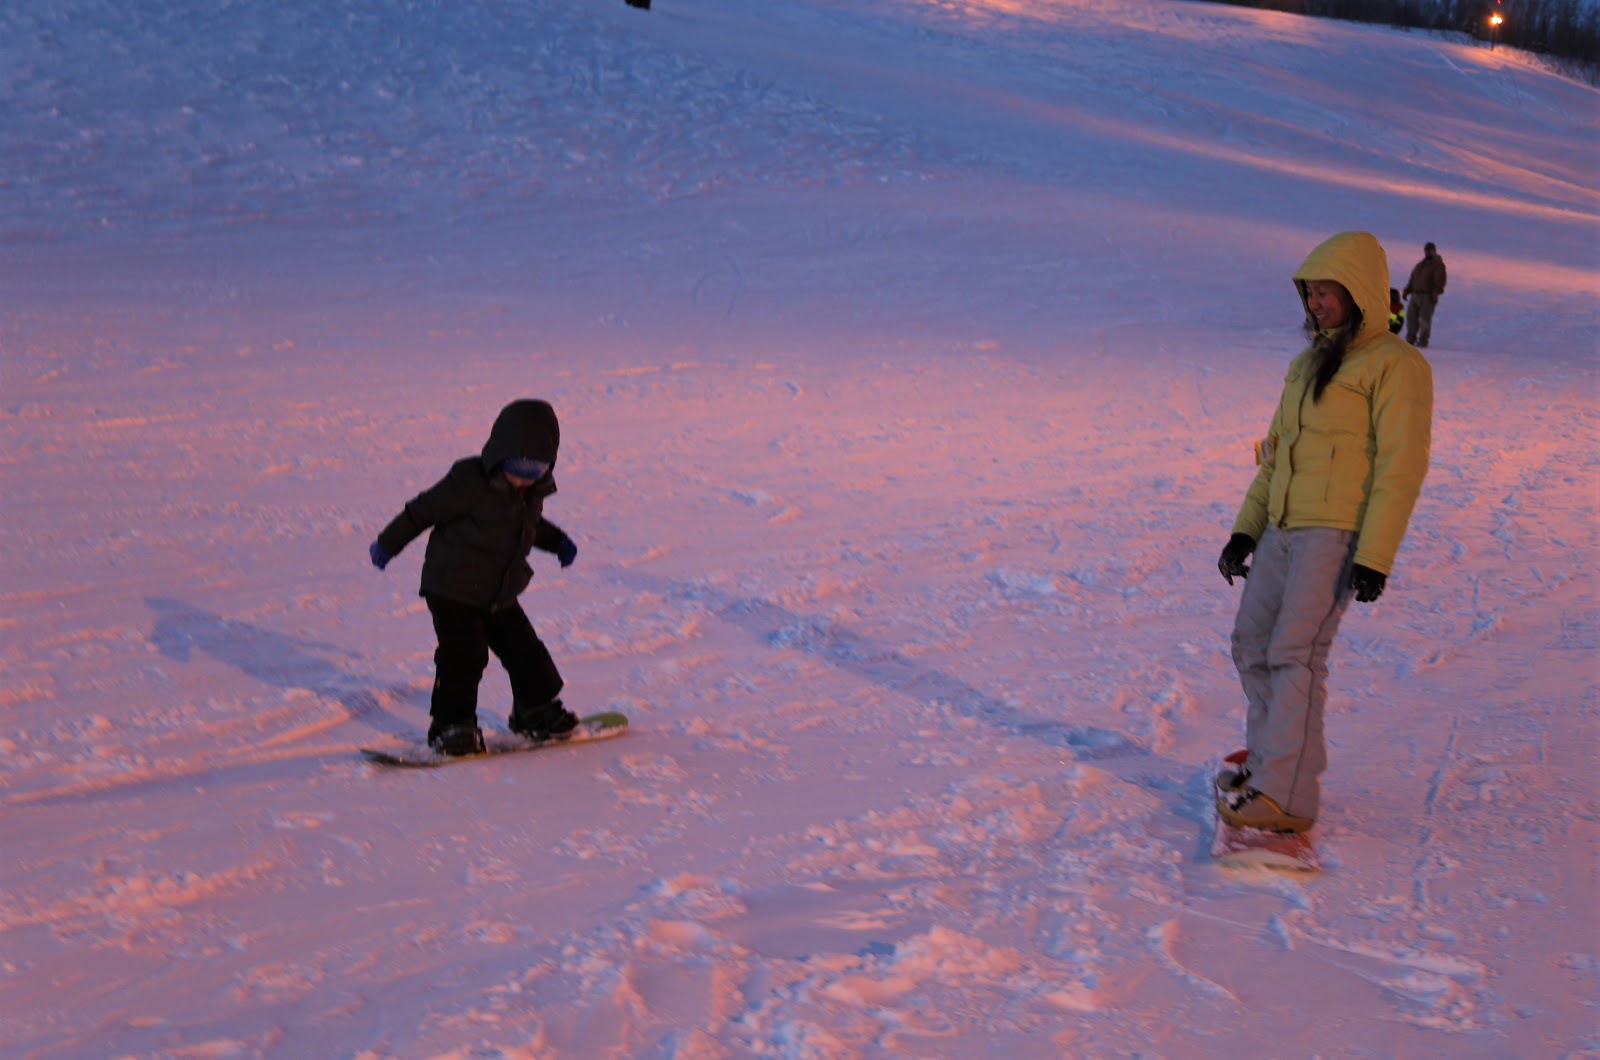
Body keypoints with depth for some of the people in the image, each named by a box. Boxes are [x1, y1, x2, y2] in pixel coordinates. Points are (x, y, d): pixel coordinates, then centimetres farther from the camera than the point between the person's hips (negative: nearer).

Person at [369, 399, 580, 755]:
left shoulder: (535, 489, 0)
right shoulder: (468, 482, -23)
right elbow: (424, 509, -12)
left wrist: (557, 541, 12)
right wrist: (388, 544, -4)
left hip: (500, 594, 7)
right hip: (452, 592, -7)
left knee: (523, 650, 10)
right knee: (463, 656, -11)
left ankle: (536, 712, 28)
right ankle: (452, 725, 1)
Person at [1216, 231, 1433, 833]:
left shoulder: (1394, 365, -7)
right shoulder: (1309, 364, 19)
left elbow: (1401, 467, -13)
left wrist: (1375, 556, -19)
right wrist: (1245, 530, 17)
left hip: (1339, 534, -8)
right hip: (1283, 530, 8)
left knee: (1295, 654, -13)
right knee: (1252, 643, 10)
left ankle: (1288, 795, -11)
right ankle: (1271, 758, 24)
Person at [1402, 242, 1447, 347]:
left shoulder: (1438, 264, -1)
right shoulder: (1420, 264, 22)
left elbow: (1440, 281, -11)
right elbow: (1412, 279, 23)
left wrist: (1435, 293, -22)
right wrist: (1407, 290, 13)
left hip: (1428, 296, -7)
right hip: (1415, 295, 7)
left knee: (1425, 318, -9)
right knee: (1411, 316, 4)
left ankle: (1423, 341, -6)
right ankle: (1410, 339, 12)